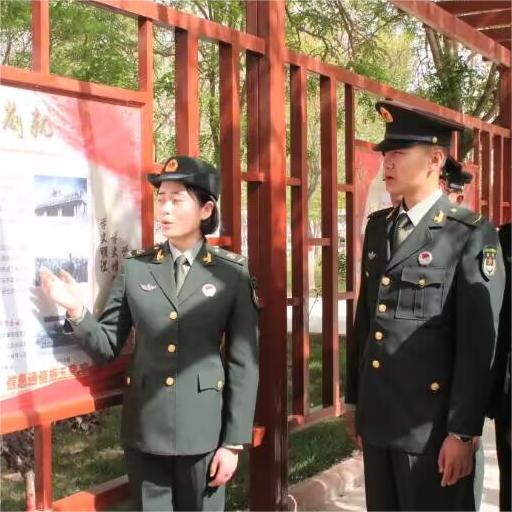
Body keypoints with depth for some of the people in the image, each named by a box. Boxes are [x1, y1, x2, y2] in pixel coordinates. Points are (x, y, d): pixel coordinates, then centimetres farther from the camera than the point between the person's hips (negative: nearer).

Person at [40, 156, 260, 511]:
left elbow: (243, 362, -4)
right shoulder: (135, 268, 2)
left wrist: (234, 441, -5)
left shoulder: (232, 273, -4)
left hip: (202, 427, -2)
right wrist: (77, 311, -15)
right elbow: (107, 347, 4)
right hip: (144, 426, 2)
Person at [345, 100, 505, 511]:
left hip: (431, 423, -6)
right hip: (377, 415, 6)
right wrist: (354, 399, 14)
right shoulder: (377, 227, 9)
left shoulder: (472, 236, -11)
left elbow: (479, 342, -13)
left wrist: (463, 432, -14)